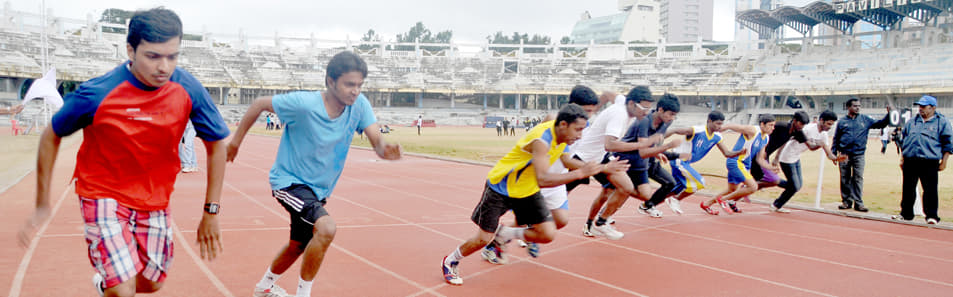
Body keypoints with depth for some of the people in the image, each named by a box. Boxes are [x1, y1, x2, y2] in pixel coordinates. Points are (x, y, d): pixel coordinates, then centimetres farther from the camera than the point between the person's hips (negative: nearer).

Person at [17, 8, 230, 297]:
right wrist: (42, 205, -2)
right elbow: (51, 137, -5)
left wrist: (211, 212, -5)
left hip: (154, 198, 4)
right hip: (103, 194, -3)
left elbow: (216, 145, -4)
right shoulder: (96, 94, -22)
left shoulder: (189, 90, -17)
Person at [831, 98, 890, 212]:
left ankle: (858, 203, 3)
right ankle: (846, 201, 13)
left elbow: (879, 124, 6)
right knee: (845, 179, 5)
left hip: (858, 155, 0)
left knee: (858, 178, -1)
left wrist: (888, 115, -9)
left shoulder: (865, 119, 10)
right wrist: (833, 153, 3)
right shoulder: (842, 122, 7)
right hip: (844, 155, 0)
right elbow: (836, 139, 8)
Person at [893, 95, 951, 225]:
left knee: (930, 190, -4)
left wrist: (943, 161, -3)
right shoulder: (912, 122, 16)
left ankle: (931, 215, 6)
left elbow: (948, 143, 2)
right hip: (910, 161, 5)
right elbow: (904, 140, 21)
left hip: (929, 162, -4)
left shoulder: (942, 122, 3)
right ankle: (906, 213, 18)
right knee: (908, 189, 9)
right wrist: (902, 158, 15)